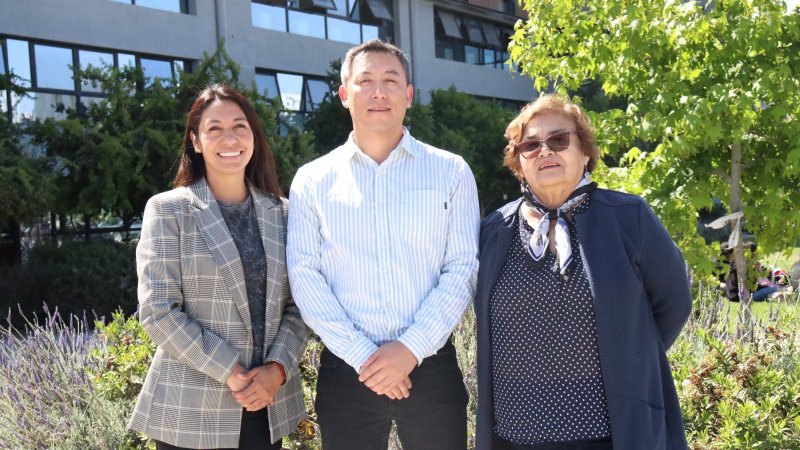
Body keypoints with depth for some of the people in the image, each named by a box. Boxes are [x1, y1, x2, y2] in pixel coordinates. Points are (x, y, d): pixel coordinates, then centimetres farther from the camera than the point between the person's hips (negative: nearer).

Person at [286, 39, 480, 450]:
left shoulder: (450, 172, 2)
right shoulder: (312, 180, 4)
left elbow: (464, 269, -2)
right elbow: (304, 276, -3)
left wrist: (412, 349, -12)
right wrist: (362, 356, -11)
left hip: (430, 365, 0)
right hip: (345, 370, 0)